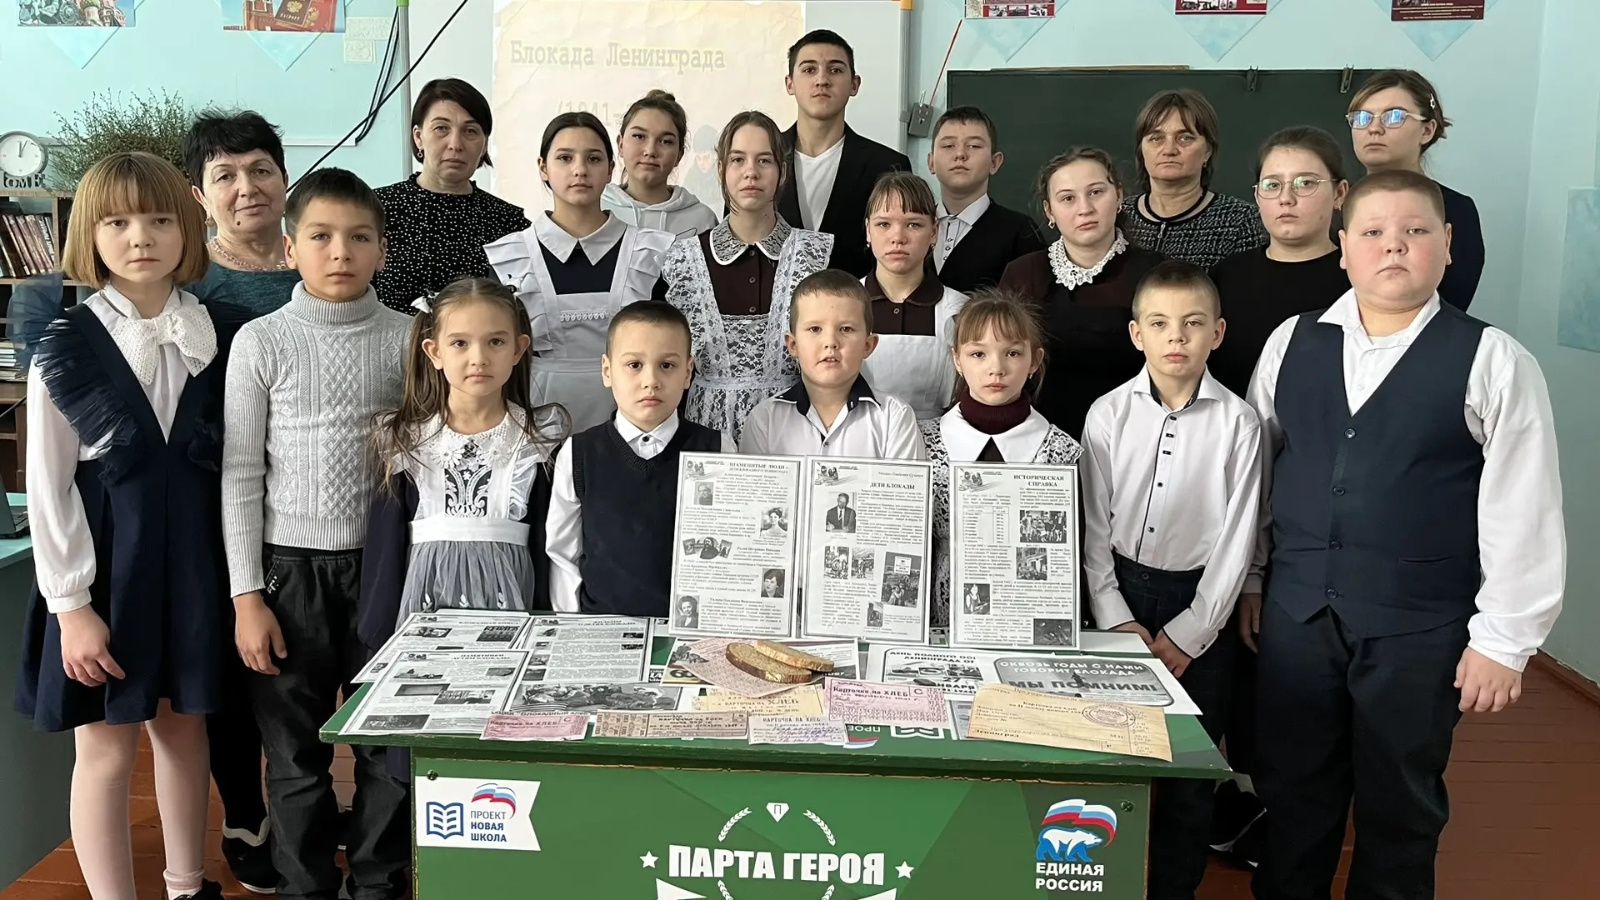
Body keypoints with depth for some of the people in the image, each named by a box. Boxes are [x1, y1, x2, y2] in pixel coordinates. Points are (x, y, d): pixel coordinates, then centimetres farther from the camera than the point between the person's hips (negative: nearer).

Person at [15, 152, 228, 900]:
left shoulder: (217, 336, 0)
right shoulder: (65, 348, -8)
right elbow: (48, 488, -7)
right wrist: (71, 604, -10)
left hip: (194, 554, 3)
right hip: (104, 558, -3)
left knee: (184, 725, 17)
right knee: (107, 749, 5)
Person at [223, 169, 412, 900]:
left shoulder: (408, 339, 0)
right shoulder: (262, 341, -2)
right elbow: (240, 474, -1)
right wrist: (246, 594, -4)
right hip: (289, 563, 0)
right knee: (295, 749, 8)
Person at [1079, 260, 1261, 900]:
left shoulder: (1237, 422, -5)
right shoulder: (1108, 415, -2)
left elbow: (1237, 539, -5)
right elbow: (1093, 527, 0)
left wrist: (1187, 633, -7)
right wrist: (1116, 619, -6)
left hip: (1200, 605, -1)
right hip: (1121, 594, 1)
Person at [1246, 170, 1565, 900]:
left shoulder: (1492, 362, -7)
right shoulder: (1291, 344, 3)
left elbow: (1523, 512, -6)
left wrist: (1503, 640, -7)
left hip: (1421, 624, -3)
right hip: (1297, 610, 3)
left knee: (1399, 805, 13)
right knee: (1290, 792, 15)